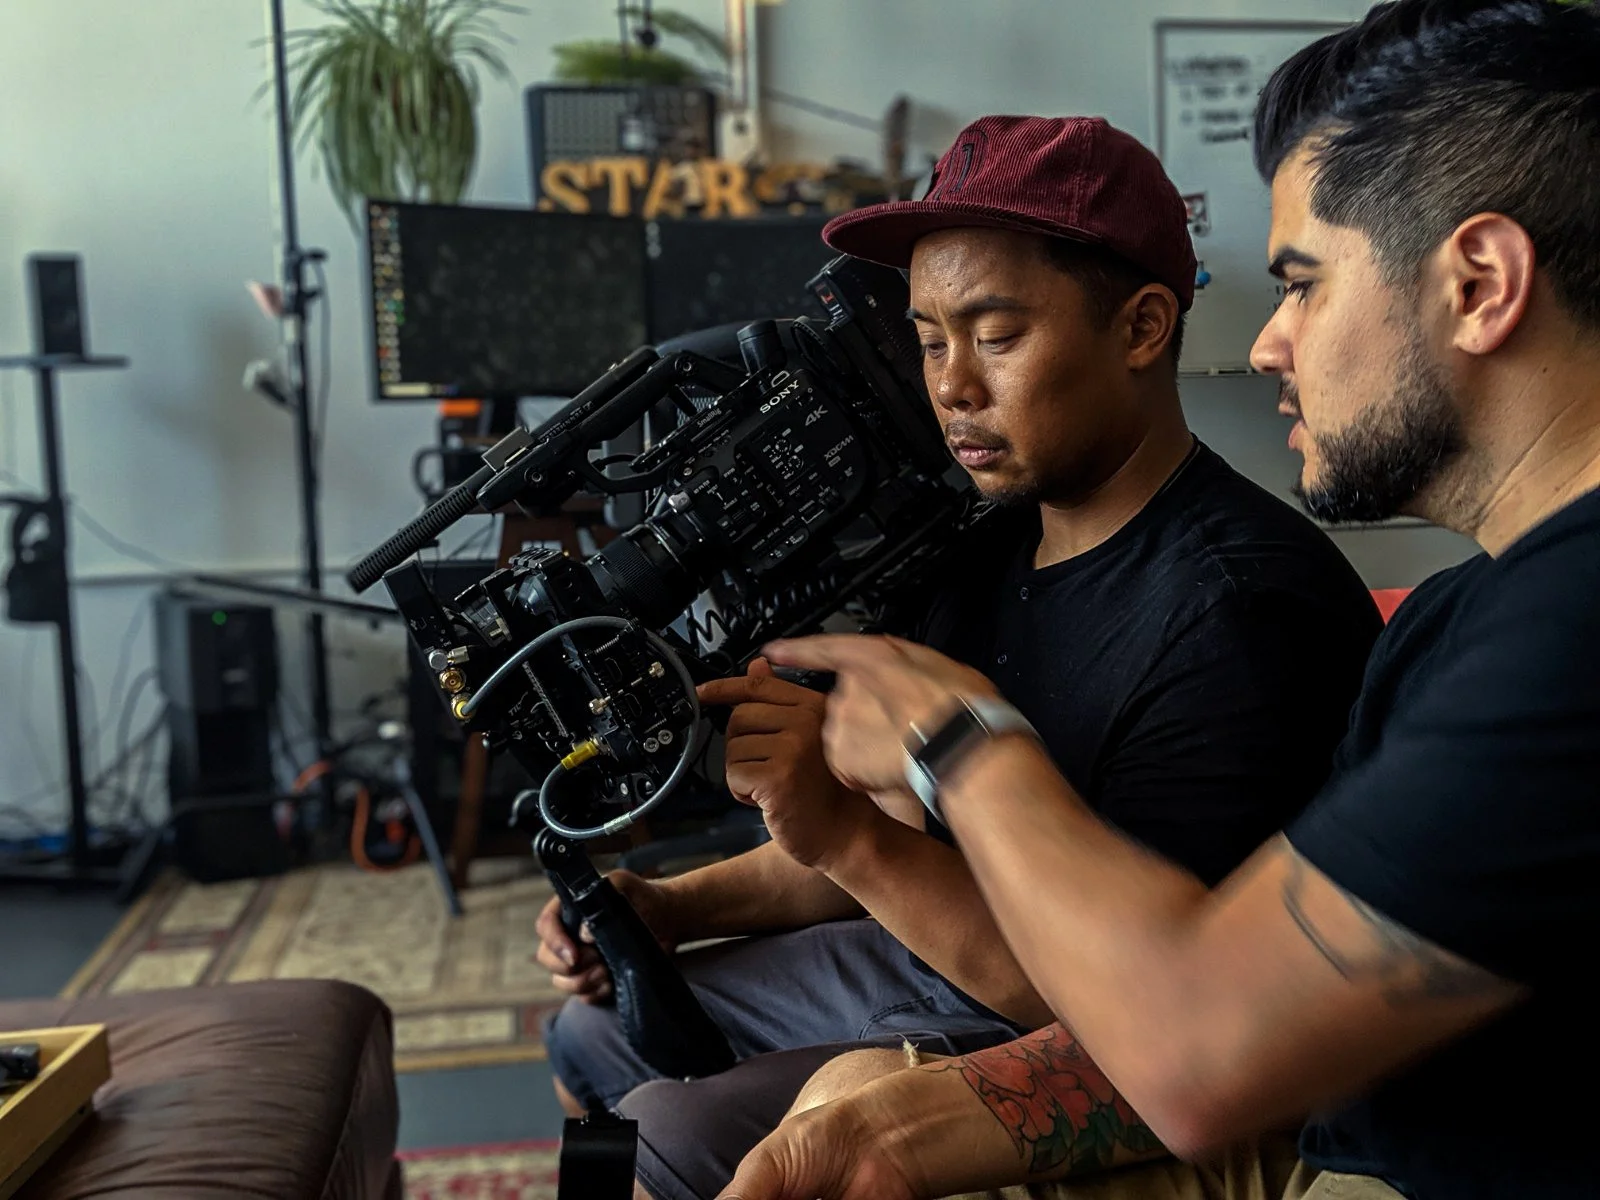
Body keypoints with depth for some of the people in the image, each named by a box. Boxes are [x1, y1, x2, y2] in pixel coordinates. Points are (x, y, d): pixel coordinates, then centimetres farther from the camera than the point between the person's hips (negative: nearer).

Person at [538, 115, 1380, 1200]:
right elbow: (911, 831, 11)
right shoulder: (989, 549, 3)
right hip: (933, 960, 9)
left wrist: (848, 837, -34)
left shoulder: (1247, 610, -25)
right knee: (596, 1029, 15)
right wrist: (674, 909, -1)